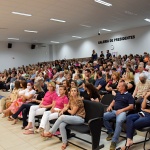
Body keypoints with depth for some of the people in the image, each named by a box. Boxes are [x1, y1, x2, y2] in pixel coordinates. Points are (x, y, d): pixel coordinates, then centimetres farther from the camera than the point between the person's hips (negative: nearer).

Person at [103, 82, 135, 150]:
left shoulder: (129, 95, 3)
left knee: (119, 121, -38)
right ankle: (111, 132, 1)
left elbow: (131, 106, -5)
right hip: (114, 111, 6)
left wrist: (121, 110, -16)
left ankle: (114, 141, -30)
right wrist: (110, 106, 6)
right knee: (103, 117, -18)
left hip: (123, 112, -6)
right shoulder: (118, 94, 23)